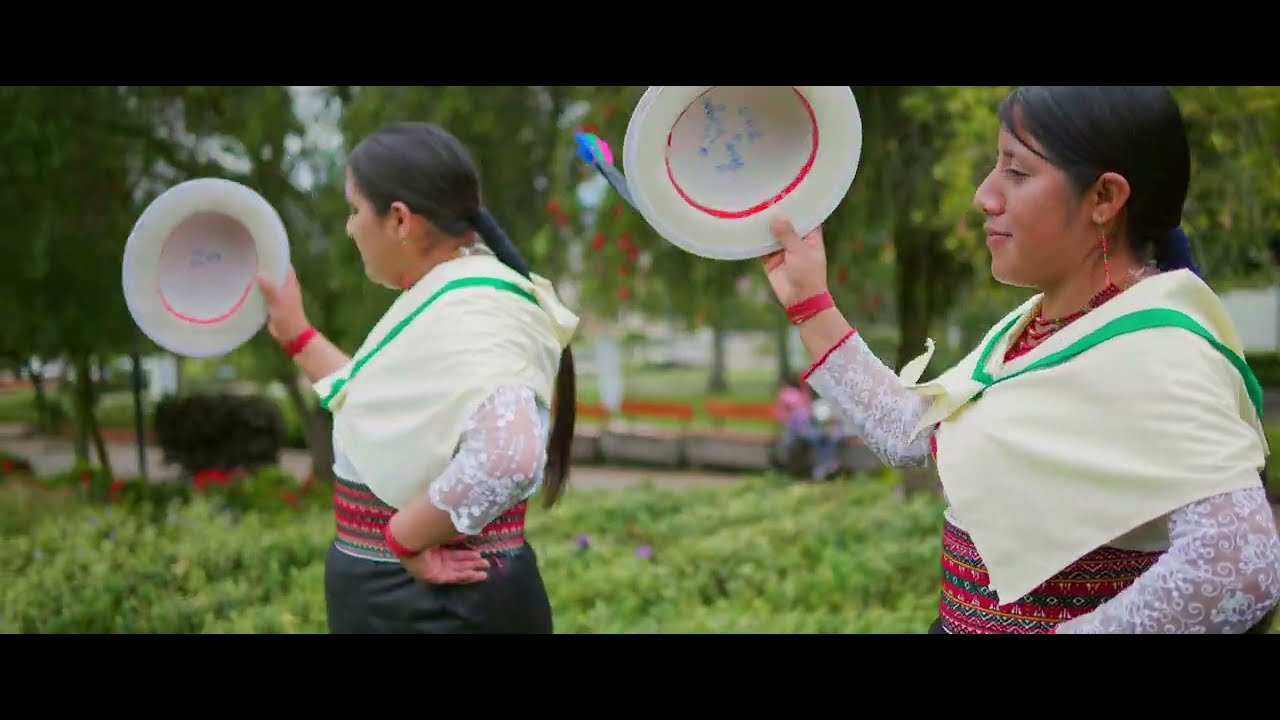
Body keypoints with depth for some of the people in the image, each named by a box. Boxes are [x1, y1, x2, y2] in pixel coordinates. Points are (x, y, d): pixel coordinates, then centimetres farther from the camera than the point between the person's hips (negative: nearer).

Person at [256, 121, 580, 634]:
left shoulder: (470, 311, -23)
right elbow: (382, 409, 19)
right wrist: (296, 336, 24)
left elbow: (509, 456, -39)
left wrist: (403, 538, -26)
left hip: (442, 606, -9)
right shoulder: (441, 301, 8)